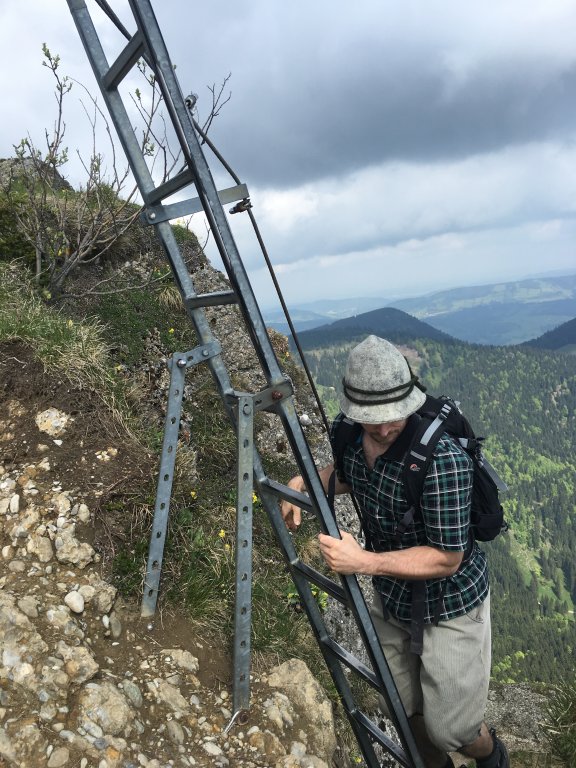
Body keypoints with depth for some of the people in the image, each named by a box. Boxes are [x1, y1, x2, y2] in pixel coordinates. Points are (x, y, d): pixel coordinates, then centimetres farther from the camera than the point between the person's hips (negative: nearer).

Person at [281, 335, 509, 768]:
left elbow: (447, 558, -27)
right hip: (390, 599, 6)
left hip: (449, 605, -5)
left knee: (449, 730, 11)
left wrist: (365, 562, -36)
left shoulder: (443, 460, -34)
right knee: (404, 711, 23)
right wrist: (304, 483, -10)